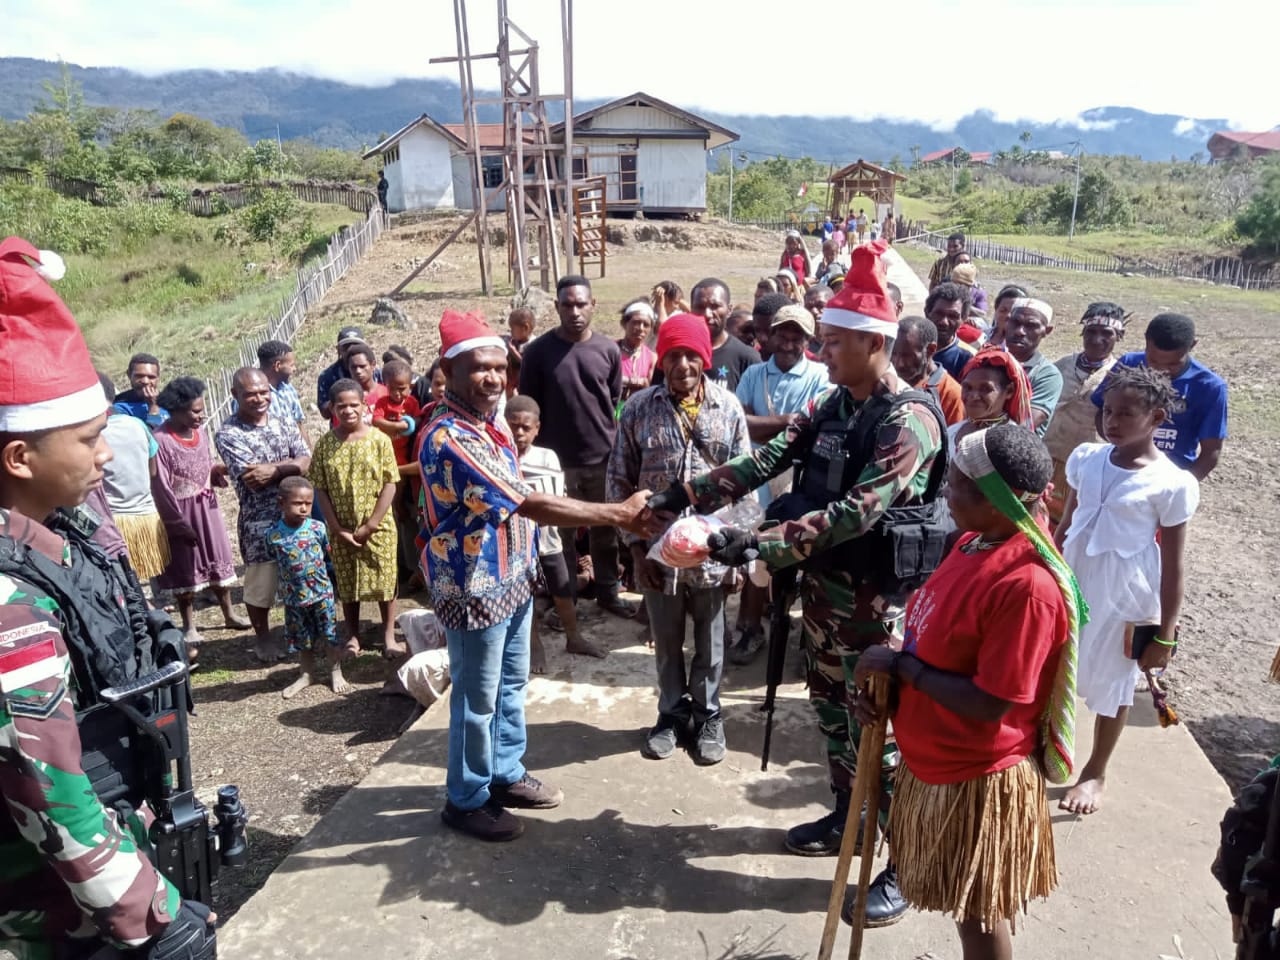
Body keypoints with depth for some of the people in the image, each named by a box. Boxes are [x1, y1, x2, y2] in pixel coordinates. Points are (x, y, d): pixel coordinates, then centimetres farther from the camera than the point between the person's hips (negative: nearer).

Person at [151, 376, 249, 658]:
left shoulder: (200, 431, -2)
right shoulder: (161, 440, -22)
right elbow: (161, 487, -19)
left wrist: (217, 474, -11)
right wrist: (179, 524, -16)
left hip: (207, 507, 6)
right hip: (181, 512, -6)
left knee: (219, 561, 16)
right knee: (185, 570, 7)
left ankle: (229, 614, 34)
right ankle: (190, 630, 22)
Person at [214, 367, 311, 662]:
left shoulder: (284, 424, 6)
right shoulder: (228, 434, -11)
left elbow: (307, 461, -5)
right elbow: (254, 480, -19)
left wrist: (274, 469, -21)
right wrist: (289, 466, -11)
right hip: (259, 521, -4)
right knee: (260, 583, 9)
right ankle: (262, 637, 30)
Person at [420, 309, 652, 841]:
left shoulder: (493, 418, 3)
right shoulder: (448, 439, -28)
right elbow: (529, 504, -32)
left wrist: (526, 564, 16)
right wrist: (619, 514, -31)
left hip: (512, 578, 9)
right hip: (475, 589, -9)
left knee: (512, 684, 21)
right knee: (478, 699, 7)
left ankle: (506, 775, 39)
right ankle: (467, 800, 27)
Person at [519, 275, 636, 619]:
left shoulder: (609, 350, 0)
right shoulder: (538, 351, -7)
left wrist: (615, 444, 9)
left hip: (603, 458, 2)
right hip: (557, 460, -2)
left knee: (606, 531, 14)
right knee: (561, 531, 10)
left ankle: (608, 592, 31)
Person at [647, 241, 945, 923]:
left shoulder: (910, 421, -20)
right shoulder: (831, 406, 5)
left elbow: (857, 511, -30)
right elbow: (765, 461, 0)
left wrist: (763, 544, -36)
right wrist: (682, 496, -9)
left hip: (876, 599, -8)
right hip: (822, 587, 8)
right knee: (831, 708, 21)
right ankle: (846, 818, 42)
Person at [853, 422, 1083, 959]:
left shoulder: (1029, 587, -30)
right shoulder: (973, 544, -1)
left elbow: (990, 703, -28)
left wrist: (899, 666, -20)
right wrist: (884, 684, -5)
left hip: (977, 778, -8)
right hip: (938, 761, 8)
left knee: (980, 912, 14)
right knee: (976, 903, 27)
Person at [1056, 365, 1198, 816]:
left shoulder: (1171, 484, -15)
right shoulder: (1086, 458, -3)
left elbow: (1172, 566, -10)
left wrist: (1165, 634, -8)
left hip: (1123, 596, -4)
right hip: (1070, 582, 4)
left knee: (1111, 682, 14)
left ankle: (1095, 773, 37)